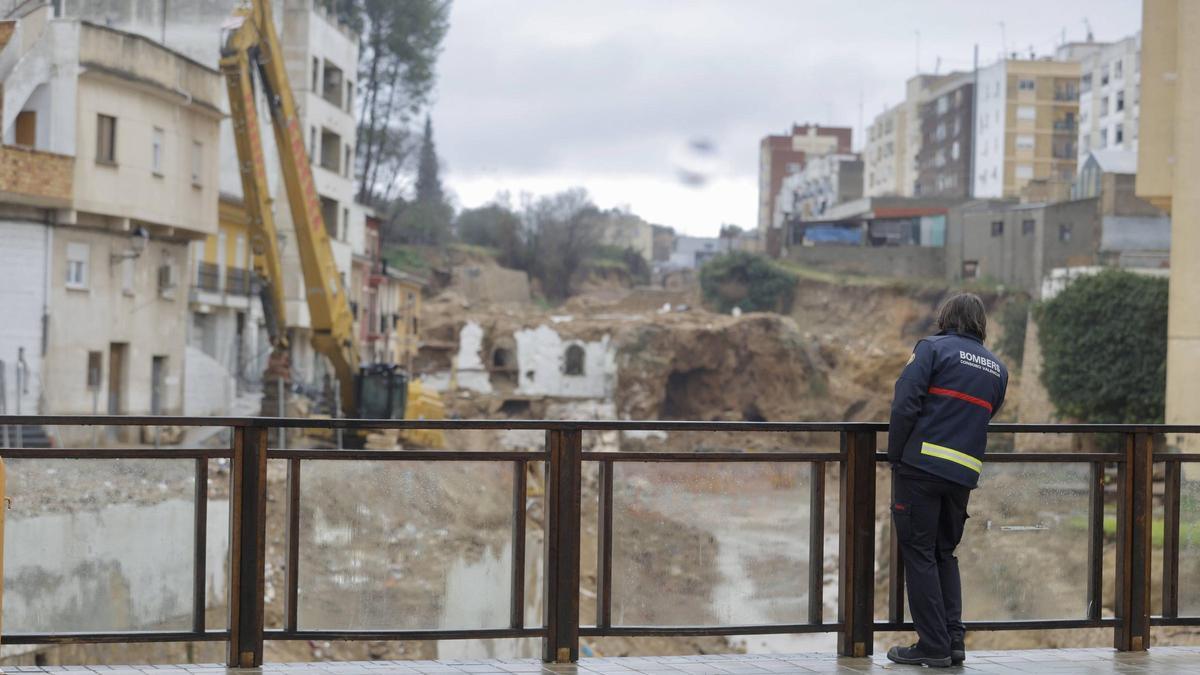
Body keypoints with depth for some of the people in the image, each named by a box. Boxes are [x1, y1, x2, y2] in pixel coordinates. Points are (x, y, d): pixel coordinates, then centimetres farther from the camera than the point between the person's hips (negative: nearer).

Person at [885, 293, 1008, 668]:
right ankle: (954, 640, 12)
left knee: (919, 553, 1)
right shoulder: (997, 369, 17)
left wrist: (894, 456, -1)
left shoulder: (933, 348, -1)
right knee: (945, 553, 17)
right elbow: (986, 416, 16)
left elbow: (905, 405, -10)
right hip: (963, 473, 5)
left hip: (921, 466, -5)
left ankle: (933, 645, 0)